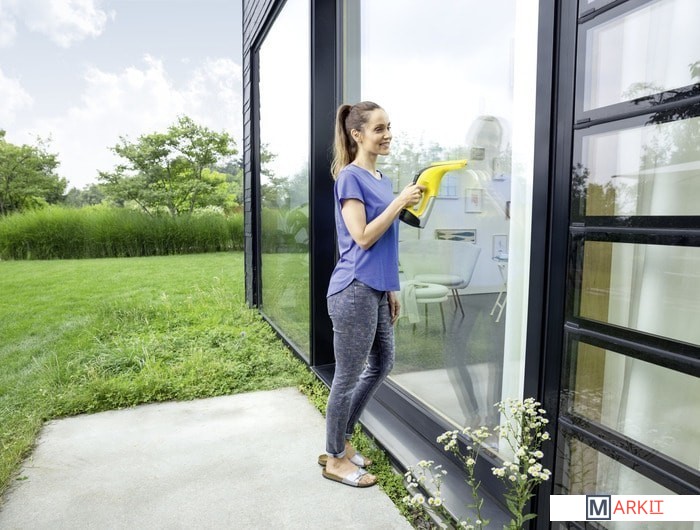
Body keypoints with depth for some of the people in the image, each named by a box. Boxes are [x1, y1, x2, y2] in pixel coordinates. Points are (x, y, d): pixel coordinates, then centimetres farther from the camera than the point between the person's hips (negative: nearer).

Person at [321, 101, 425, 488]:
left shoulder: (381, 178, 14)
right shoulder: (350, 177, -11)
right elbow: (363, 238, -17)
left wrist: (391, 288, 18)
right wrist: (400, 202, -15)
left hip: (377, 290, 9)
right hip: (354, 292, -9)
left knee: (382, 364, 18)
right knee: (348, 376, 3)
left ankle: (341, 439, 34)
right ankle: (335, 459, 24)